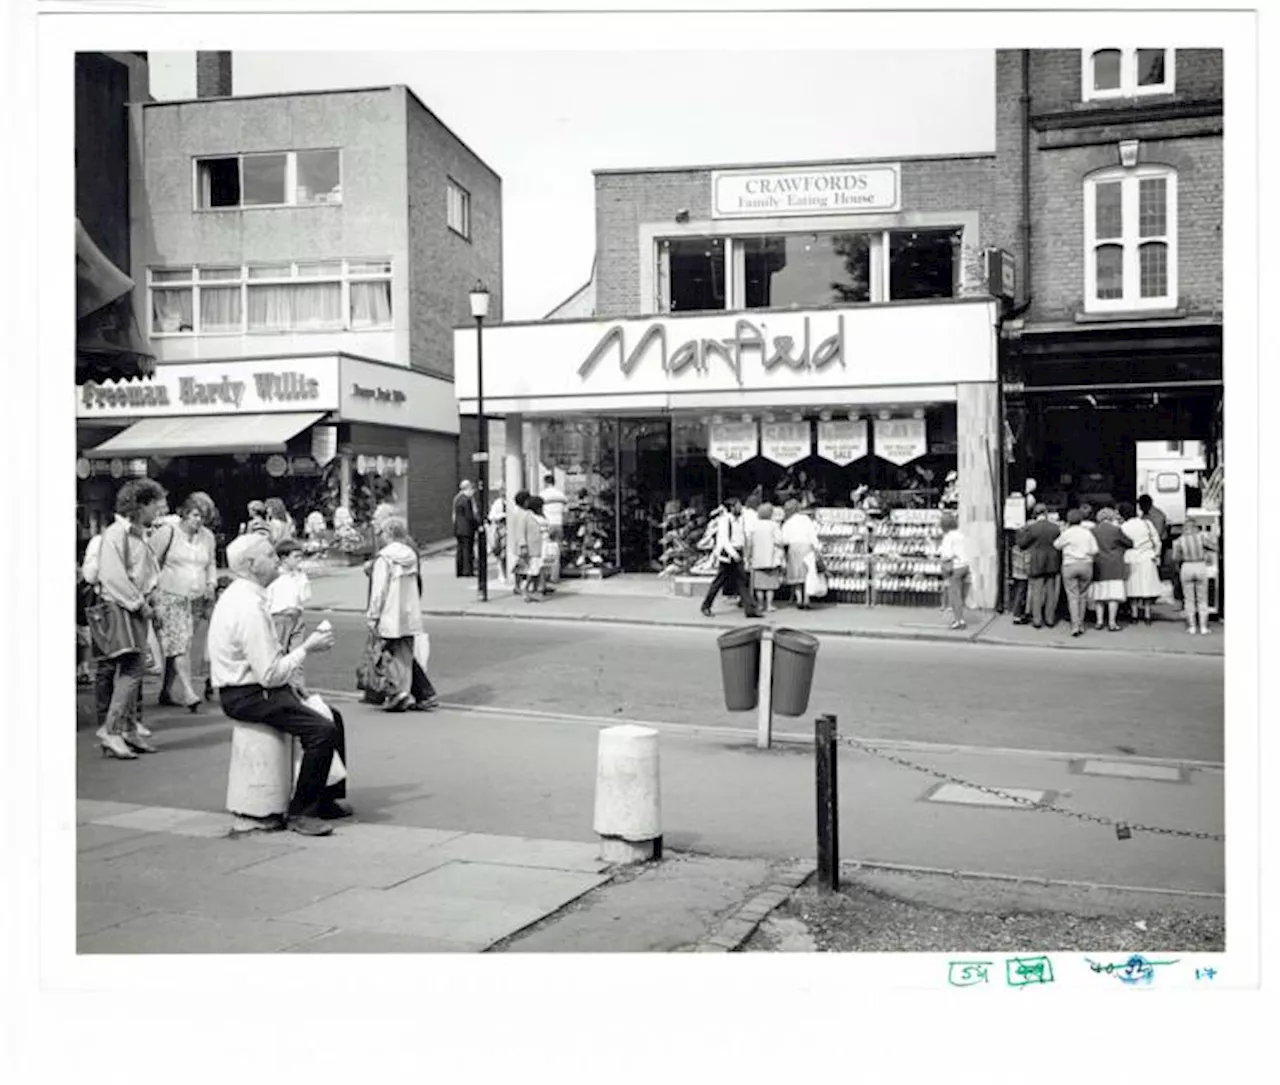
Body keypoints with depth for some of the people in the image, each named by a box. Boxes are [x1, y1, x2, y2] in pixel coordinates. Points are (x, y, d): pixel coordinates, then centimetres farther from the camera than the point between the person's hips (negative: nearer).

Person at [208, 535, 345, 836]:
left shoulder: (239, 595, 11)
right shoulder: (249, 607, -23)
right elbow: (269, 675, -24)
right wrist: (306, 648, -14)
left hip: (258, 687, 11)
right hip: (247, 696, -11)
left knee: (332, 716, 11)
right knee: (321, 730, -22)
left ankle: (328, 800, 17)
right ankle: (300, 813, -10)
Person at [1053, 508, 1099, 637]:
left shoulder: (1066, 534, -3)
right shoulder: (1087, 533, 3)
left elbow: (1056, 545, 9)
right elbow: (1095, 550, 0)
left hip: (1069, 565, -2)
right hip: (1086, 565, 2)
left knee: (1073, 596, -2)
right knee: (1083, 595, 12)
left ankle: (1075, 626, -11)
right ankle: (1081, 625, 18)